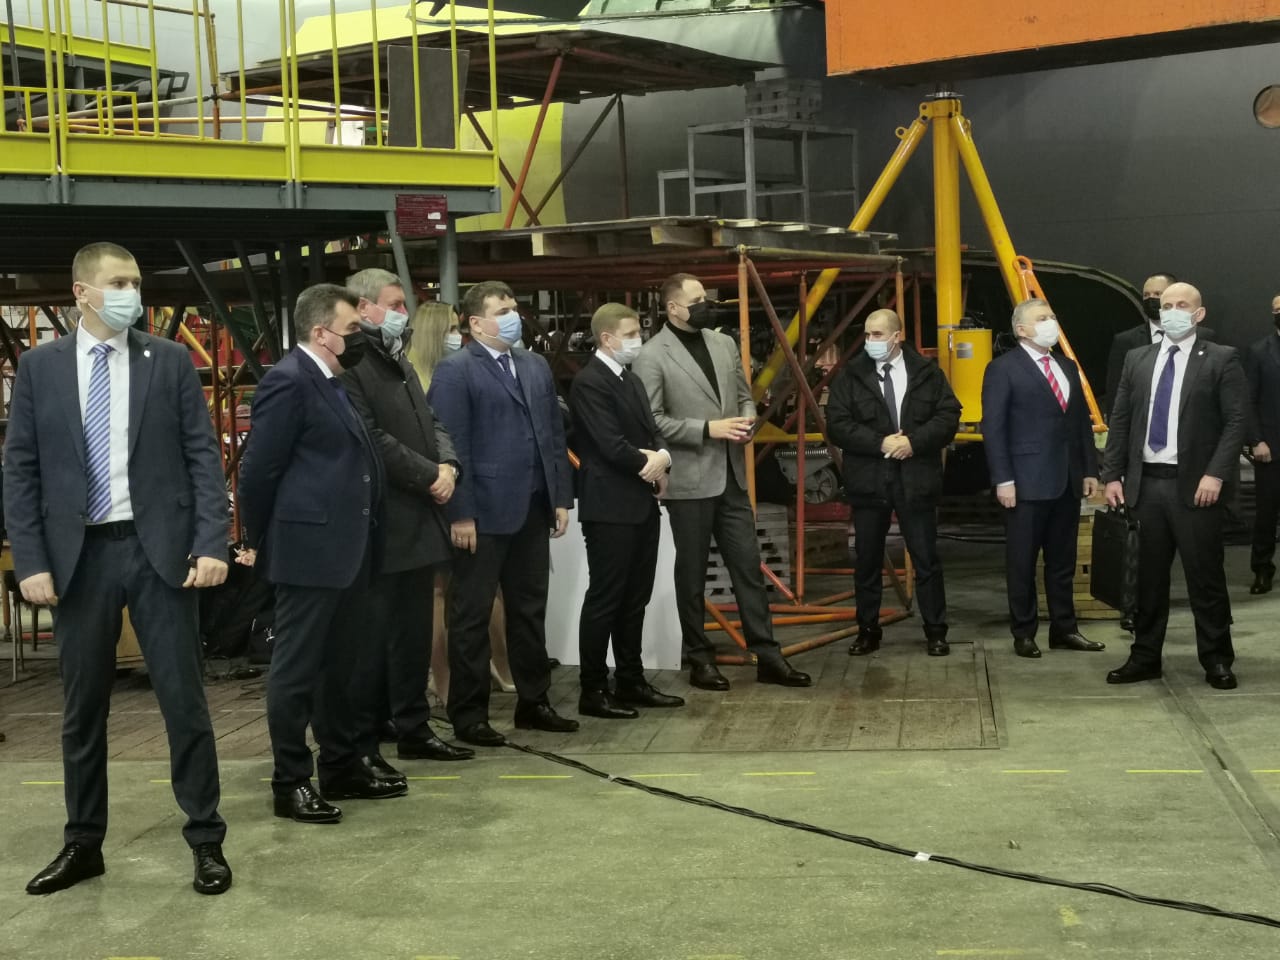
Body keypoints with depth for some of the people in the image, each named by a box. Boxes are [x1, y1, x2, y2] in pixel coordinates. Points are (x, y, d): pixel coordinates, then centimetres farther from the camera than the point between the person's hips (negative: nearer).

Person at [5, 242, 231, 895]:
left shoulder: (170, 361, 3)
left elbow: (203, 456, 0)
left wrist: (211, 544, -10)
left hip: (158, 549, -1)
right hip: (79, 555, 1)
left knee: (183, 699, 2)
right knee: (82, 707, 10)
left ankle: (206, 840, 12)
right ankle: (83, 843, 22)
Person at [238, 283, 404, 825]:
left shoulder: (331, 383, 16)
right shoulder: (289, 381, -14)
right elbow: (258, 470, -13)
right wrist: (259, 542, -4)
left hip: (344, 547, 10)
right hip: (308, 548, -9)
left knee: (337, 664, 16)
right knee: (297, 668, -1)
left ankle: (342, 768, 26)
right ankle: (290, 784, 7)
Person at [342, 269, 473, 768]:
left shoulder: (399, 363, 19)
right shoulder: (350, 365, -14)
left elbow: (430, 423, 19)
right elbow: (373, 441, -20)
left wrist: (447, 464, -1)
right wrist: (429, 476, -14)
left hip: (420, 521, 10)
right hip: (378, 525, -10)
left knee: (414, 634, 16)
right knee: (370, 638, -3)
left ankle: (414, 729, 26)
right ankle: (359, 745, 4)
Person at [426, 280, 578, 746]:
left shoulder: (535, 366, 15)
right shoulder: (455, 370, -7)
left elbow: (554, 434, 16)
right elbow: (451, 445, -13)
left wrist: (561, 497, 10)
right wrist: (460, 513, -17)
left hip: (532, 510, 7)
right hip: (484, 513, -7)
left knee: (530, 610, 13)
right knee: (472, 616, 2)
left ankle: (533, 702, 24)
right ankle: (469, 715, 9)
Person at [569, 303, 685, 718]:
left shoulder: (630, 379, 16)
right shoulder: (590, 382, -14)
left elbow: (650, 431, 16)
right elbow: (611, 445, -21)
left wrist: (661, 457, -7)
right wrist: (649, 463, -6)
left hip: (642, 503, 9)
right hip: (610, 507, -9)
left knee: (635, 599, 13)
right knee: (604, 600, -3)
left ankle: (631, 681, 22)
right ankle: (593, 691, 3)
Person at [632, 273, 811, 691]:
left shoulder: (724, 343, 11)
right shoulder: (652, 356, -9)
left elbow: (744, 395, 18)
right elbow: (650, 420, -14)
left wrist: (747, 420, -5)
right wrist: (708, 429, -18)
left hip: (731, 475, 5)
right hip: (689, 480, -5)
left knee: (749, 567, 6)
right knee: (692, 574, 6)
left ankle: (767, 655, 11)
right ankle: (700, 659, 17)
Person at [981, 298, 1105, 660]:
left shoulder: (1068, 367, 16)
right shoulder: (1003, 368, -5)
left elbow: (1082, 422, 16)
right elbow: (993, 428, -9)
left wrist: (1090, 470, 10)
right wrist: (1003, 480, -14)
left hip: (1067, 481, 6)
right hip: (1028, 481, -6)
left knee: (1063, 561, 11)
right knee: (1022, 562, 2)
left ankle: (1064, 630, 18)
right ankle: (1024, 633, 11)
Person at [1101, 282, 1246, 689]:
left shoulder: (1221, 360, 0)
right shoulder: (1137, 360, 12)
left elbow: (1235, 422, -7)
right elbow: (1120, 421, 11)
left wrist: (1216, 474, -16)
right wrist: (1113, 474, 3)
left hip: (1194, 486, -4)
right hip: (1145, 483, 4)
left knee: (1205, 577, 2)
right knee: (1147, 576, 9)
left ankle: (1217, 660, 12)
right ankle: (1145, 657, 18)